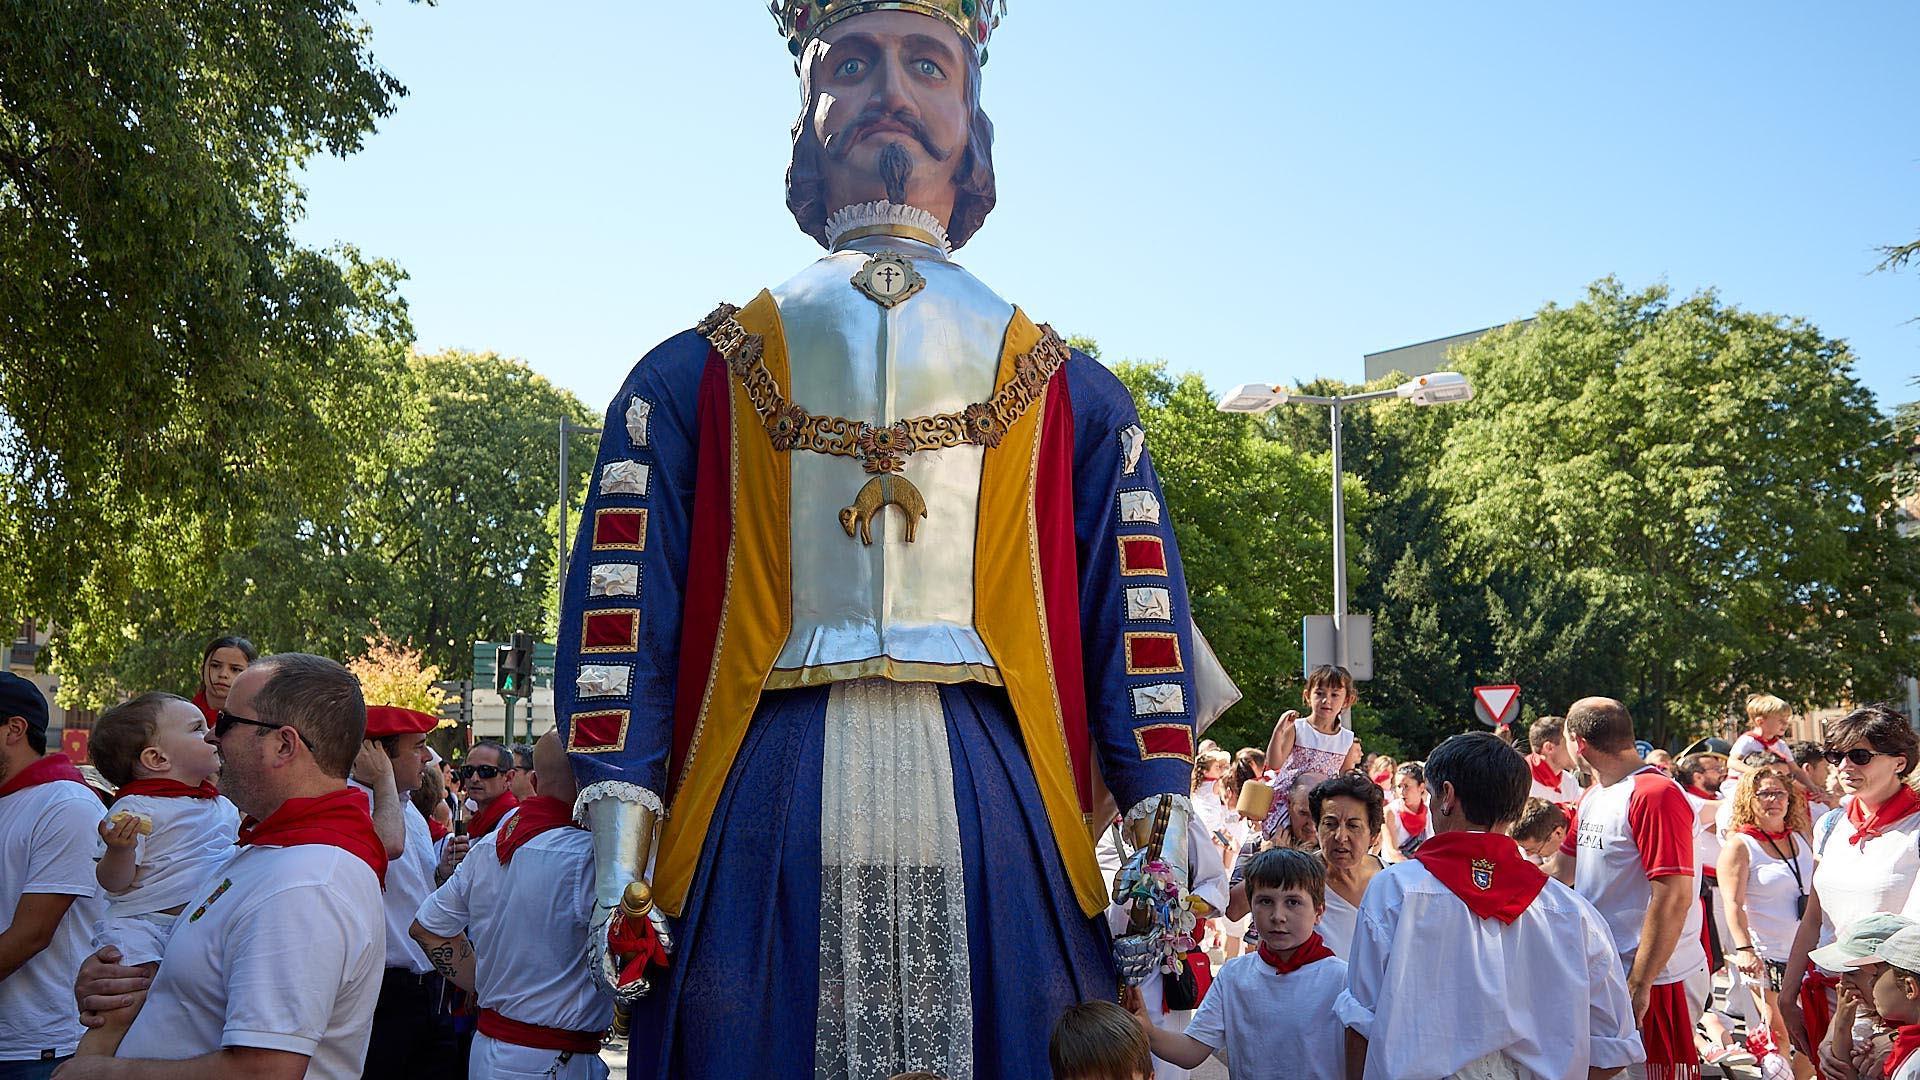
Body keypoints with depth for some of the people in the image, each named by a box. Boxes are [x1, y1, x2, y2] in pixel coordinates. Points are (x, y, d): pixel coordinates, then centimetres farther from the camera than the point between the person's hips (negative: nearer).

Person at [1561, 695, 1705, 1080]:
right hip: (1602, 973, 8)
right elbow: (1565, 867, 23)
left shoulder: (1656, 795, -17)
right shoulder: (1594, 796, 12)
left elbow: (1674, 898, -23)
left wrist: (1639, 985, -22)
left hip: (1650, 980, -8)